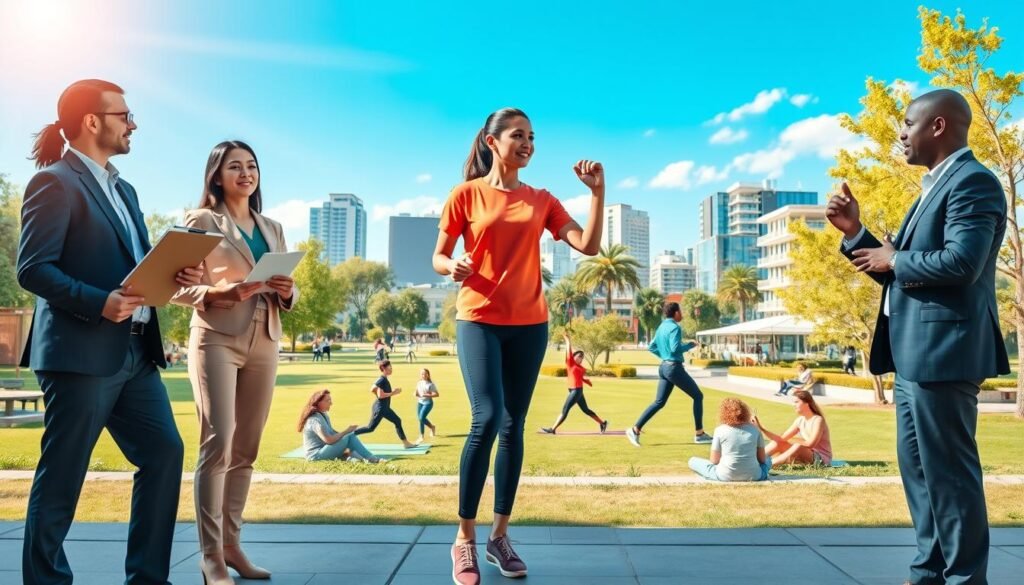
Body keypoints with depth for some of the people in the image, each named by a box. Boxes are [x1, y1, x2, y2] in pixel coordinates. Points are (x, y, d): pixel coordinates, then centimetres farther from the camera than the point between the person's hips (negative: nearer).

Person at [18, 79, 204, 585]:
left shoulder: (123, 189, 20)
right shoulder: (54, 181, -7)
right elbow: (32, 268, -15)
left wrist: (175, 274, 1)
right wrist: (99, 303, -26)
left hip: (135, 351, 9)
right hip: (80, 353, -9)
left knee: (165, 453, 8)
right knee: (60, 478, 3)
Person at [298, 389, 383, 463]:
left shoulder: (323, 415, 12)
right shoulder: (315, 420, -19)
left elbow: (331, 433, 12)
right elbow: (329, 440, -26)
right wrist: (346, 431, -16)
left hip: (323, 451, 10)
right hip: (316, 455, -10)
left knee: (351, 436, -3)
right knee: (349, 437, -19)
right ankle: (371, 459, -18)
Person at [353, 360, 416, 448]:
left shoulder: (384, 379, 8)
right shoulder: (382, 380, -20)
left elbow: (372, 390, 16)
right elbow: (380, 395, -25)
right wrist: (393, 393, -19)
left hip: (384, 407, 10)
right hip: (380, 408, -10)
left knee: (397, 421, 10)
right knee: (370, 428, -3)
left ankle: (406, 443, 14)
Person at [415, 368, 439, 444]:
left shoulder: (430, 384, -11)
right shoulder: (419, 383, 7)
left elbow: (436, 394, -15)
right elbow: (417, 392, 19)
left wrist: (426, 395, -24)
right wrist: (416, 394, -5)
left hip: (428, 403, -7)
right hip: (420, 402, 7)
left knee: (421, 418, -16)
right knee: (419, 418, 13)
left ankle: (421, 437, -5)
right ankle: (432, 427, 40)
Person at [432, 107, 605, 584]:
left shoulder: (542, 201, 9)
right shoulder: (466, 194, 2)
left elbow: (589, 246, -1)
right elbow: (438, 258, 3)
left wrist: (597, 192, -9)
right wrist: (453, 267, -18)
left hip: (530, 324, 3)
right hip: (479, 320, -3)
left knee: (514, 428, 6)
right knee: (487, 419, -16)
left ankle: (500, 536, 17)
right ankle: (464, 539, -2)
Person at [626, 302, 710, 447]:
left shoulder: (661, 327, 13)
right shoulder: (674, 327, -13)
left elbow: (652, 347, 18)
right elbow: (675, 348, -24)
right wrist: (690, 345, -10)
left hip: (664, 367, 9)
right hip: (674, 368, -9)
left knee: (659, 402, 10)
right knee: (698, 396, 4)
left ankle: (635, 429, 4)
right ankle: (699, 434, 7)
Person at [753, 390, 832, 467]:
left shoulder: (818, 420, -16)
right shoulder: (800, 421, 5)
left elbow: (810, 444, -27)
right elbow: (781, 439, 0)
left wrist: (790, 440, -15)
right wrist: (762, 429, -11)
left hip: (822, 459, -8)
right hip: (806, 457, 8)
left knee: (798, 447, -34)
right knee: (778, 442, -3)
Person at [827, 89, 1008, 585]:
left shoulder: (972, 181, -10)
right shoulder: (933, 188, 20)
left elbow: (962, 261, -25)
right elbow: (896, 270, 19)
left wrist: (895, 261, -10)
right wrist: (854, 232, 8)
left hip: (942, 349, -10)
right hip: (915, 352, 10)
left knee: (948, 470, -3)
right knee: (917, 466, 16)